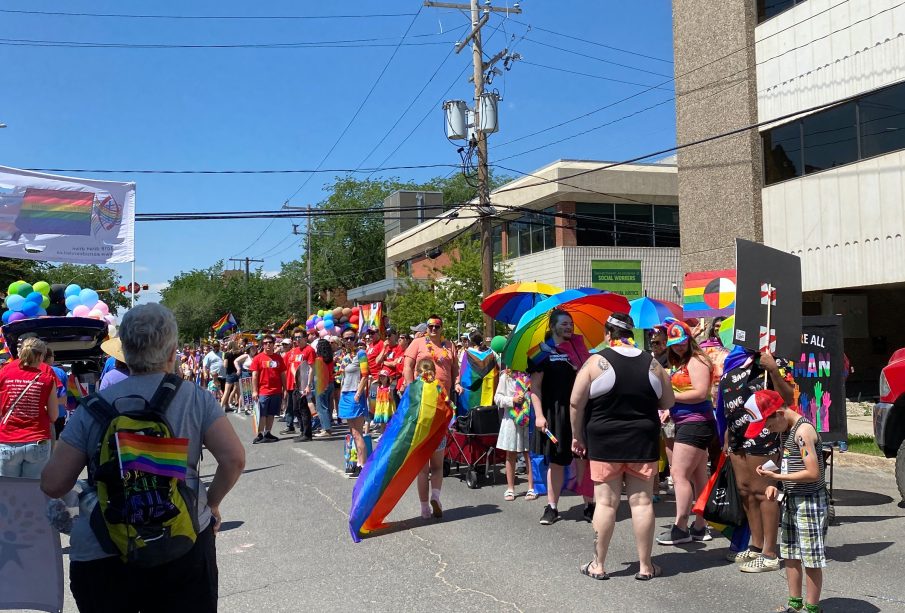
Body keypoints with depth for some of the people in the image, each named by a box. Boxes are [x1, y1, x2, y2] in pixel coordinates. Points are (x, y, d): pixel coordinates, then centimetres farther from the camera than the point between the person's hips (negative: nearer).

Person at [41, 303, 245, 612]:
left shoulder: (94, 406, -1)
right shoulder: (196, 398, -3)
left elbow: (52, 485, -1)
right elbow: (234, 459, -10)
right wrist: (211, 504, 6)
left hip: (100, 554, 1)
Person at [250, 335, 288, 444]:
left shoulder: (278, 358, 8)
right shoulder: (258, 358, 0)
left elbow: (283, 375, 12)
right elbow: (254, 376, -2)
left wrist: (284, 389, 8)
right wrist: (254, 391, -7)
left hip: (277, 392, 3)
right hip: (263, 392, -3)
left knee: (271, 414, 10)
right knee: (262, 414, -2)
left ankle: (267, 433, 20)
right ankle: (260, 435, 3)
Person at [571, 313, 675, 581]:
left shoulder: (597, 362, -8)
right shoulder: (652, 363, 2)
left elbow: (575, 403, -8)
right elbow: (668, 402, 10)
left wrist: (577, 436, 3)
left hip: (604, 443, -2)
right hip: (643, 442, 2)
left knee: (606, 502, 4)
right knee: (642, 501, 7)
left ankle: (598, 565, 13)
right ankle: (645, 566, 15)